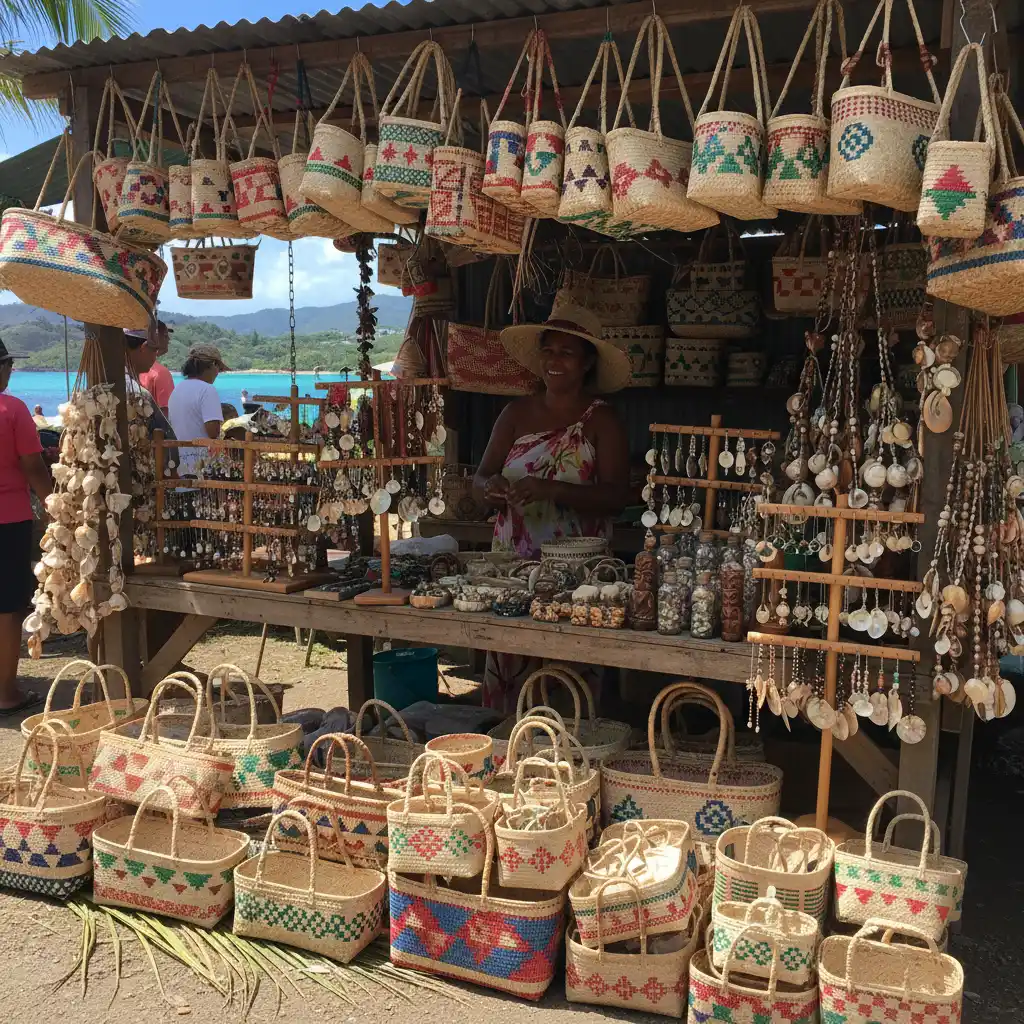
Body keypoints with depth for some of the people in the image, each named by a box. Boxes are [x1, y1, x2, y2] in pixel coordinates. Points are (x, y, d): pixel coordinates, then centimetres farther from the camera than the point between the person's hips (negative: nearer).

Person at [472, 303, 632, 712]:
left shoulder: (601, 421, -1)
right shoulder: (517, 413, 10)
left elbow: (616, 496, -10)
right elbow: (479, 479, 9)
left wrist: (550, 490, -23)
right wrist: (490, 488, -15)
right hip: (512, 561, 3)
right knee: (507, 670, -1)